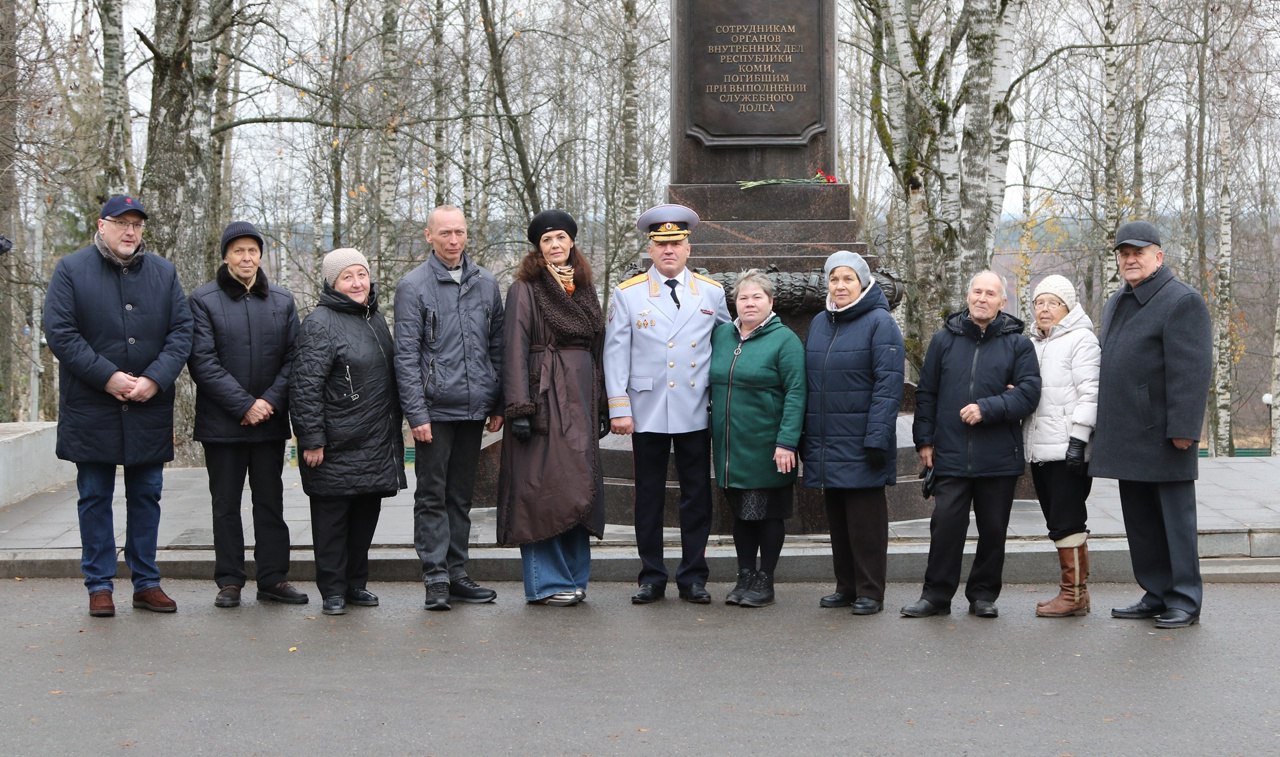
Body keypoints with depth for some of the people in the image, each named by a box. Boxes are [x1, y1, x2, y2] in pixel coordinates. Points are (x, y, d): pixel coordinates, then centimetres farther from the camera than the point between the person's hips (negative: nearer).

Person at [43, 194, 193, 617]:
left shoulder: (163, 273, 7)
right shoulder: (71, 270, -1)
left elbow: (181, 331, 2)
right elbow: (59, 333, -8)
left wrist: (155, 379, -12)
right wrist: (108, 377, -16)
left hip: (149, 409, 3)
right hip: (91, 409, -2)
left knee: (146, 496, 9)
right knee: (95, 497, 5)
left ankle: (146, 582, 18)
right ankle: (99, 585, 14)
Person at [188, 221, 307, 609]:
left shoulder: (282, 301, 9)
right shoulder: (203, 300, -2)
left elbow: (292, 358, 5)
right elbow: (203, 361, -9)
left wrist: (270, 401, -9)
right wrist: (244, 405, -14)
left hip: (270, 420, 3)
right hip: (222, 422, -3)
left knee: (270, 501, 8)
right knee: (226, 504, 6)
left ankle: (274, 578, 15)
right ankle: (229, 581, 13)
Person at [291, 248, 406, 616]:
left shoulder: (375, 320, 15)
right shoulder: (321, 323, -10)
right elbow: (305, 385, -15)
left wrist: (394, 432, 21)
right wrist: (312, 439, -18)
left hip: (376, 445, 8)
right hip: (336, 447, -7)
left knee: (367, 515, 13)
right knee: (332, 518, 1)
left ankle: (356, 583, 24)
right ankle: (333, 590, 10)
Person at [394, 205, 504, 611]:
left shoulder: (485, 284, 10)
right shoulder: (413, 286, -3)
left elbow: (497, 346, 13)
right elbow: (406, 355, -7)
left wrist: (497, 404, 8)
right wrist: (416, 413, -13)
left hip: (473, 408, 4)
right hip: (435, 409, -4)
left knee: (461, 495, 11)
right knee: (432, 495, 0)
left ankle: (456, 574, 17)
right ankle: (436, 577, 4)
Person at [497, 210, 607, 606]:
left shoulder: (584, 290, 17)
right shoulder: (525, 290, -2)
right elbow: (514, 351, -9)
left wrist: (602, 404, 14)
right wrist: (519, 407, -16)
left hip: (581, 400, 6)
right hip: (544, 396, -6)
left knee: (579, 487, 7)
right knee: (545, 487, -6)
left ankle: (574, 577, 16)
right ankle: (546, 582, 1)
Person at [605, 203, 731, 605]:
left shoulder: (712, 292, 7)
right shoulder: (627, 294, 3)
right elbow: (615, 354, 1)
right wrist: (619, 408, -5)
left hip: (696, 413, 1)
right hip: (647, 414, -1)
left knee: (697, 496, 5)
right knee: (649, 497, 5)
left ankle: (693, 578, 14)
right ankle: (652, 578, 14)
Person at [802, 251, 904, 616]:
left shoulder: (879, 323, -6)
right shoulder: (819, 323, 13)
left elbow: (889, 386, -13)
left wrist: (877, 438, -19)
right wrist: (806, 438, 10)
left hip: (860, 445, -6)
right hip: (826, 443, 6)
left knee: (865, 520, 0)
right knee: (837, 518, 12)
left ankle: (870, 592, 8)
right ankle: (846, 586, 22)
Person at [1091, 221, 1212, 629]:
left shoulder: (1182, 301, -9)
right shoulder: (1116, 304, 18)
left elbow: (1192, 370, -16)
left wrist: (1183, 428, -22)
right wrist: (1103, 427, 17)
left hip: (1162, 437, -8)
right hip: (1127, 439, 8)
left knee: (1175, 519, -1)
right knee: (1140, 522, 12)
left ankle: (1184, 602, 5)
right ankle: (1156, 595, 20)